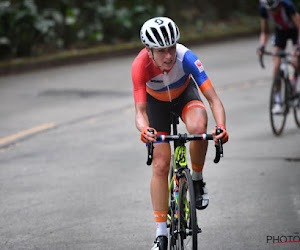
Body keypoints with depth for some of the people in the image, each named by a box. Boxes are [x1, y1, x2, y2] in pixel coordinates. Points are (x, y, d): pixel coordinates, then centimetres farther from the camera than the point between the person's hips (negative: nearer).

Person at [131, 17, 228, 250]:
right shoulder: (140, 65, -35)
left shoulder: (185, 57, -36)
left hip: (185, 94, 0)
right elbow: (140, 111, -34)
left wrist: (221, 126, -54)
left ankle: (197, 180, -8)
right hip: (156, 102, 1)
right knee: (160, 165, -6)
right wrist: (144, 130, -57)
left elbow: (213, 99, -36)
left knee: (198, 127, -36)